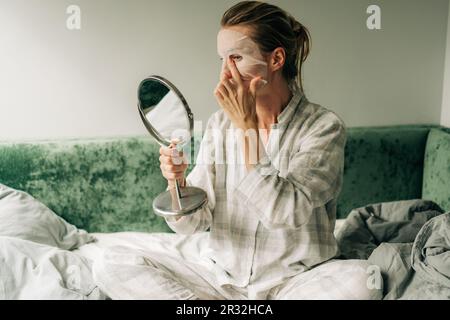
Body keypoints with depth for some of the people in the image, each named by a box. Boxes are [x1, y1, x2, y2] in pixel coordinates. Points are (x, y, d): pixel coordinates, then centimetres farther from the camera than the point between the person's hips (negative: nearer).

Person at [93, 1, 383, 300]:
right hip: (220, 270, 3)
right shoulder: (220, 124, 1)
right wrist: (177, 182, -22)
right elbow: (194, 224, -1)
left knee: (361, 281, -33)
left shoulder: (323, 126, -11)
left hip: (291, 277, -2)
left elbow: (283, 213, -24)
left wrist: (248, 127, -22)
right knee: (115, 264, -11)